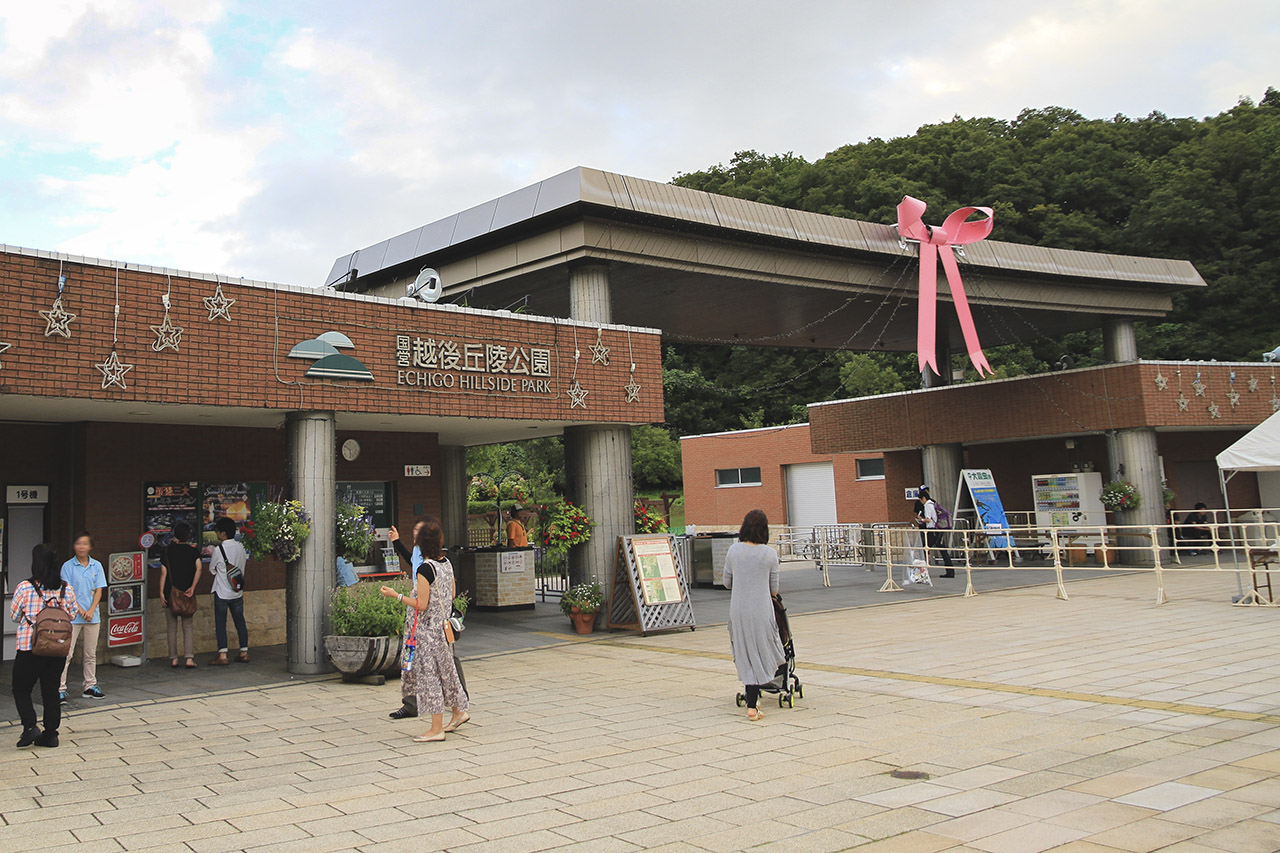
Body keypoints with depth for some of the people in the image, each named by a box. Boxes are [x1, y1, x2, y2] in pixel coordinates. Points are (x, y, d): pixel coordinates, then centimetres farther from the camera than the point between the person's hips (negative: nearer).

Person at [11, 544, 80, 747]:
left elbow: (14, 615, 1)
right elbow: (73, 612, 9)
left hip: (29, 648, -3)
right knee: (51, 691, 11)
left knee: (21, 690, 12)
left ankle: (30, 726, -3)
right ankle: (50, 734, 13)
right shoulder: (66, 588, -1)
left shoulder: (25, 588, -11)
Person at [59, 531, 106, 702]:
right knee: (66, 653, -5)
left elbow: (98, 590, 3)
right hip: (72, 616, -3)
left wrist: (91, 610, -10)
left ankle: (90, 686, 18)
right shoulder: (68, 566, -2)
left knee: (91, 654, 10)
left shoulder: (96, 566, 6)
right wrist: (80, 611, -13)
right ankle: (60, 689, -1)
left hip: (92, 616, 3)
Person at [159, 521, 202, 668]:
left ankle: (173, 658, 10)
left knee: (172, 627, 9)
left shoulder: (167, 550, -1)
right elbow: (198, 569, -12)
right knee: (187, 626, 4)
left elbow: (163, 573, -4)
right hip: (187, 594, 0)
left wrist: (161, 592, -3)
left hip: (170, 593, 0)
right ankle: (189, 658, -6)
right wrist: (192, 587, -11)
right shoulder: (193, 550, 0)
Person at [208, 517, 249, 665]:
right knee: (240, 621, 12)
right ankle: (244, 653, 16)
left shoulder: (218, 550, -13)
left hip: (222, 593, -5)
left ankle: (222, 655, 0)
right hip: (237, 592, 5)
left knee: (221, 624, 1)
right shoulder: (241, 548, 3)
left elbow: (212, 571, -2)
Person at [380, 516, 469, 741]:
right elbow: (451, 595, 12)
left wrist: (396, 595, -12)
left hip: (427, 629, -8)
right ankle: (458, 712, 33)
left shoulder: (424, 569, -20)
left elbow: (421, 605, -19)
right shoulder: (447, 564, 3)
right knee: (444, 670, 20)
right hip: (442, 625, 8)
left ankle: (436, 729, 5)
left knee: (429, 673, -1)